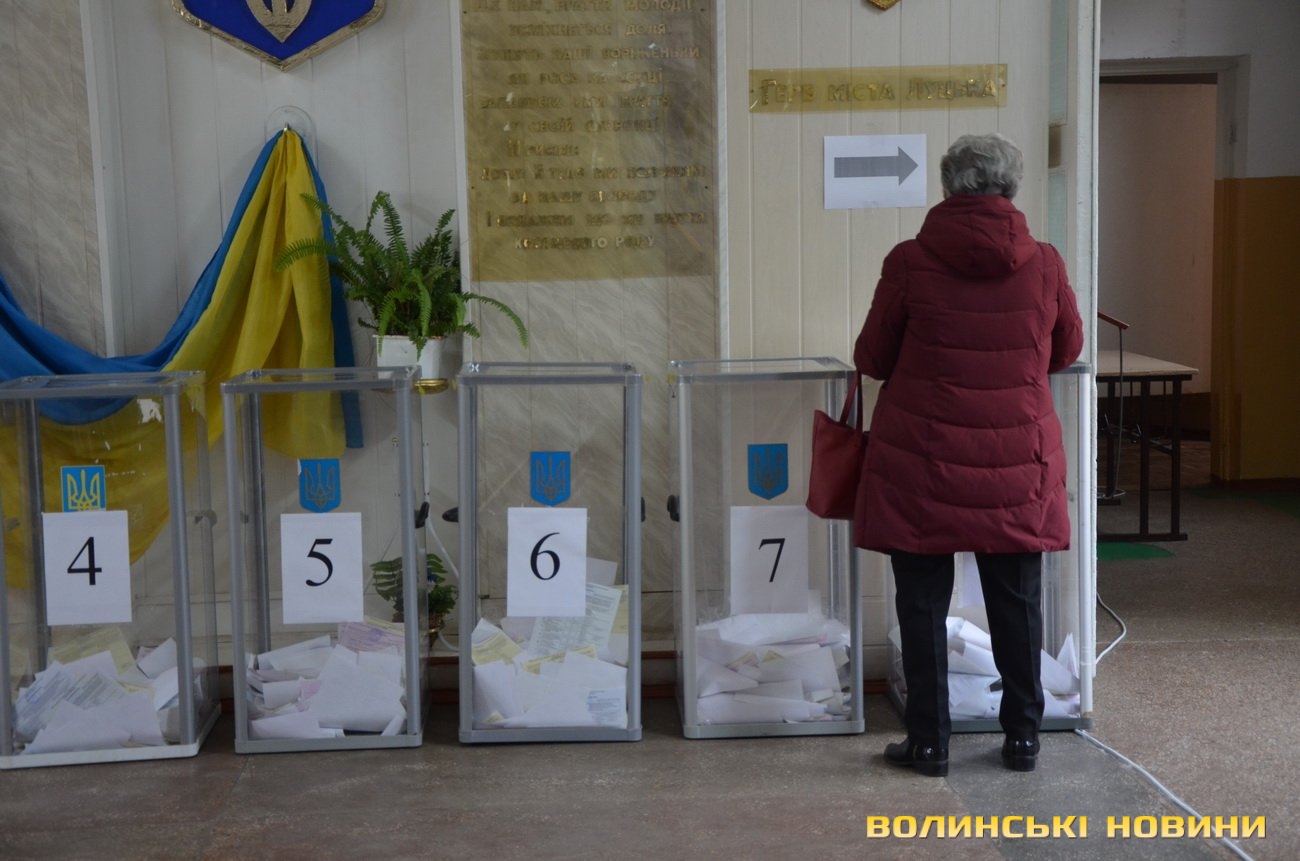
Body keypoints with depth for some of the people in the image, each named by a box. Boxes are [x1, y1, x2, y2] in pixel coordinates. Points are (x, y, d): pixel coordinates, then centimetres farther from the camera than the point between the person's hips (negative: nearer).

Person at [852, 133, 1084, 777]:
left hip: (921, 463, -2)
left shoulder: (910, 263, -9)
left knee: (923, 602, 8)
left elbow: (871, 358, 0)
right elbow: (1067, 349, 12)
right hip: (1018, 466, 2)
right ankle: (1022, 737, 21)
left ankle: (928, 742, 13)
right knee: (1017, 602, 13)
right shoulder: (1044, 265, -4)